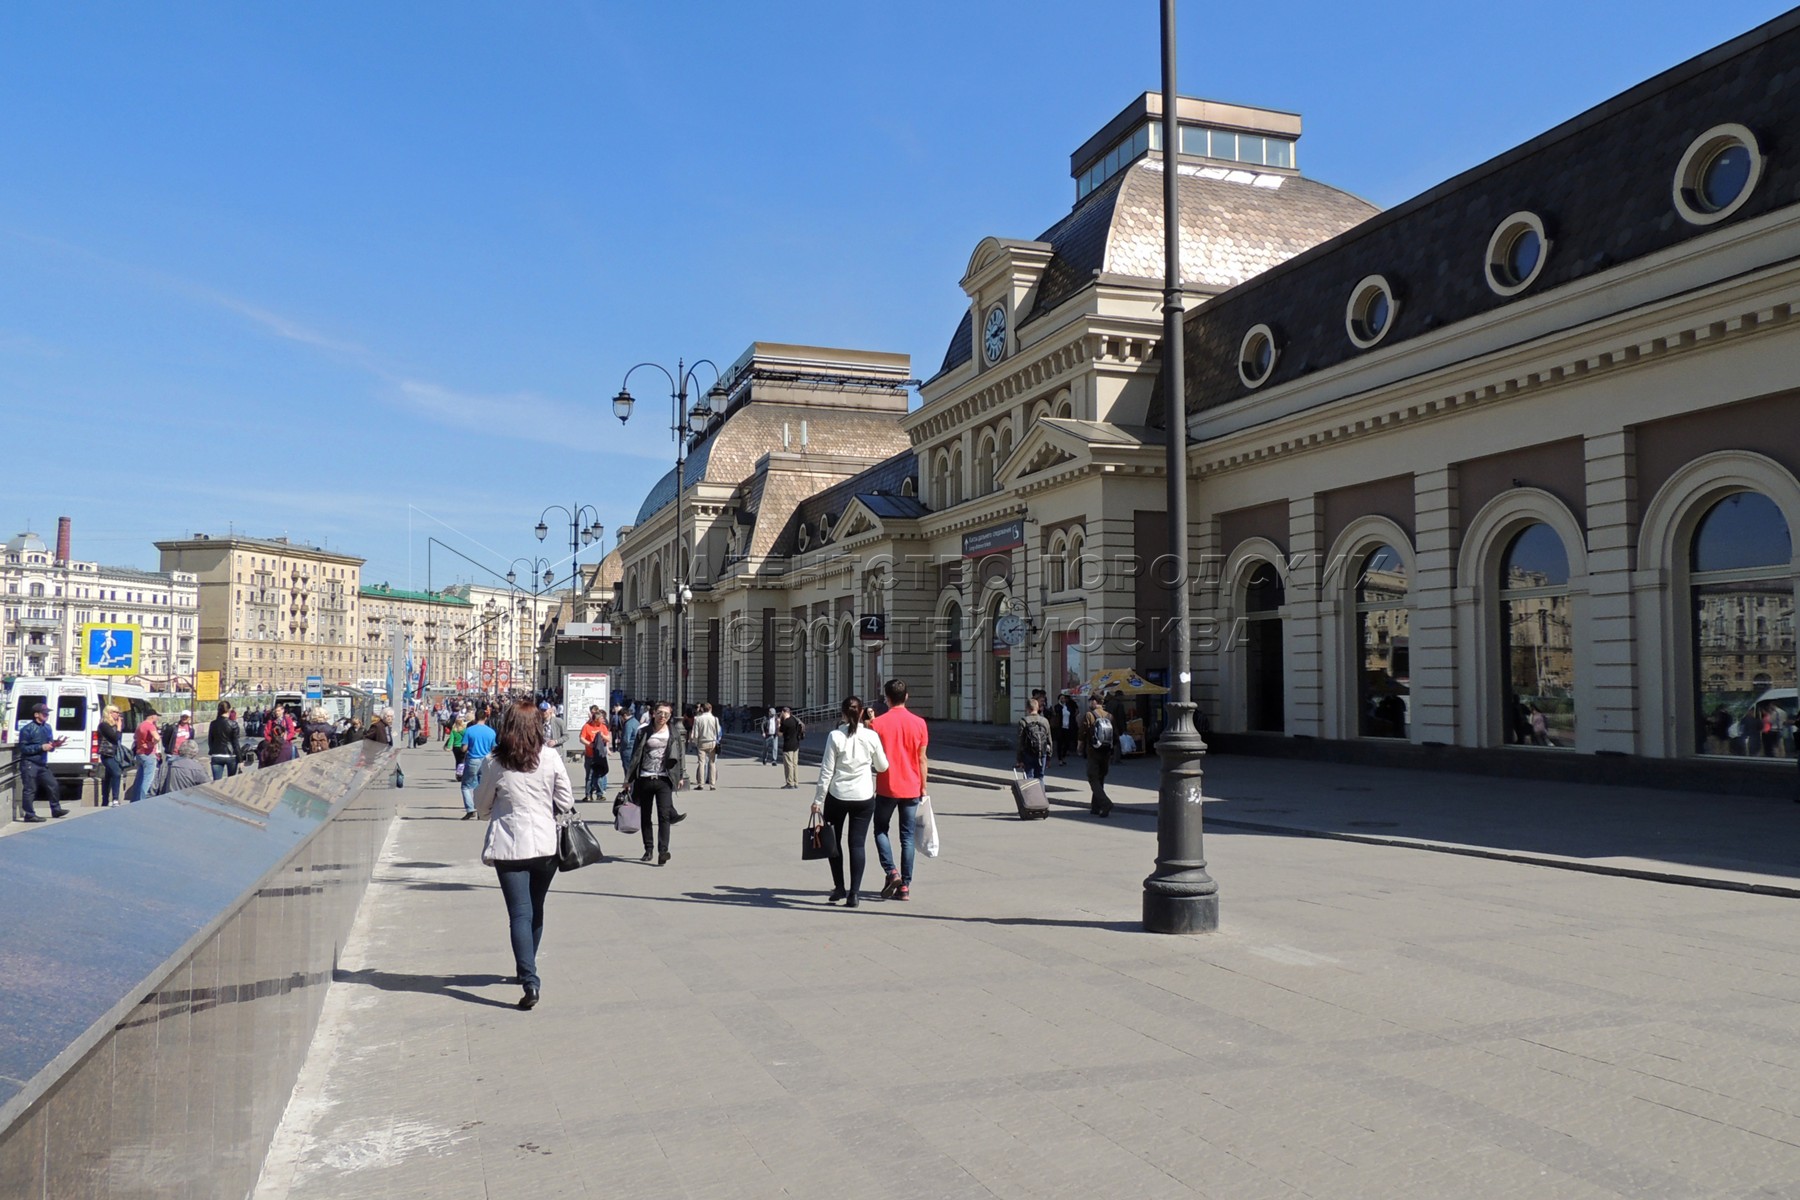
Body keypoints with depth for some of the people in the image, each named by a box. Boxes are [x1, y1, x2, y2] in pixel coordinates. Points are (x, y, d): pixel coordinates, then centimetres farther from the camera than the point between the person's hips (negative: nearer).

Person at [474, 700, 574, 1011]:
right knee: (535, 910, 18)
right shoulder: (551, 758, -5)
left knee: (520, 913, -3)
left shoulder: (495, 763, -6)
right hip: (546, 844, 2)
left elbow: (482, 806, 6)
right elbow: (566, 802, 0)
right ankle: (527, 970, 33)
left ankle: (529, 981, -15)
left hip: (509, 846, -2)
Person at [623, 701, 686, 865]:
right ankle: (648, 849, 22)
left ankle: (663, 851, -14)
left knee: (663, 815, -12)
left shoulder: (674, 732, 6)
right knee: (645, 816, 10)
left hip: (664, 779, -2)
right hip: (645, 778, 2)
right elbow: (635, 756, 7)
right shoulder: (644, 732, 6)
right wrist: (628, 779, 6)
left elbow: (681, 753, 9)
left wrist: (681, 775, 5)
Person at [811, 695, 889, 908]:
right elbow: (883, 767, 5)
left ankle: (839, 887, 17)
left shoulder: (835, 736, -9)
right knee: (858, 843, 5)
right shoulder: (871, 736, -5)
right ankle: (854, 893, 0)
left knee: (834, 840, 16)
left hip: (837, 796, -1)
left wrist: (818, 799, 0)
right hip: (864, 797, 1)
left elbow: (827, 771, -7)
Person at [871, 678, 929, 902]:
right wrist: (923, 787, 9)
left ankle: (892, 872, -3)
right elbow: (921, 759, 2)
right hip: (911, 789, 2)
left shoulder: (878, 723, -8)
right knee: (907, 837, 8)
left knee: (880, 830, 16)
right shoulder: (919, 723, -2)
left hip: (887, 788, -2)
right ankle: (905, 887, 6)